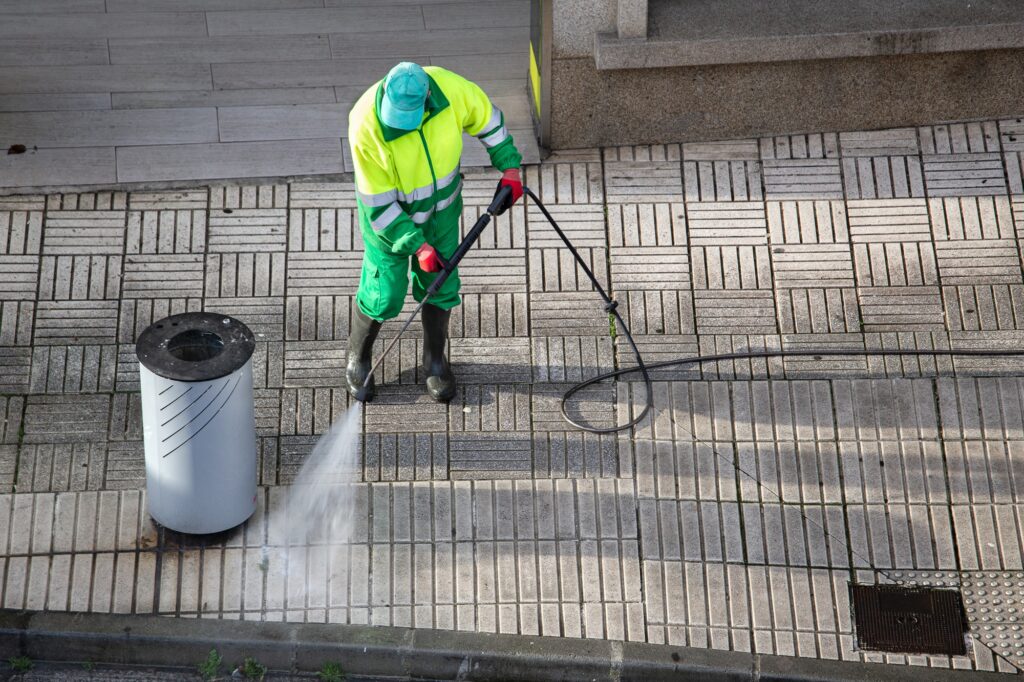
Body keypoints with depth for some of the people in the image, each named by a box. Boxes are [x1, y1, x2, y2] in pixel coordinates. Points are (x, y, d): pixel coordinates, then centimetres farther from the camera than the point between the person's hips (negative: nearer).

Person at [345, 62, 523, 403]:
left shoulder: (449, 88, -28)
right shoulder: (366, 125, -34)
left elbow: (487, 118, -4)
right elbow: (378, 201, -25)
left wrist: (509, 167, -2)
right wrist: (417, 245, -23)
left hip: (442, 208, 3)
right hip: (388, 214, -3)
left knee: (440, 286, 14)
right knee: (384, 295, 4)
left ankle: (435, 360, 37)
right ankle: (358, 357, 33)